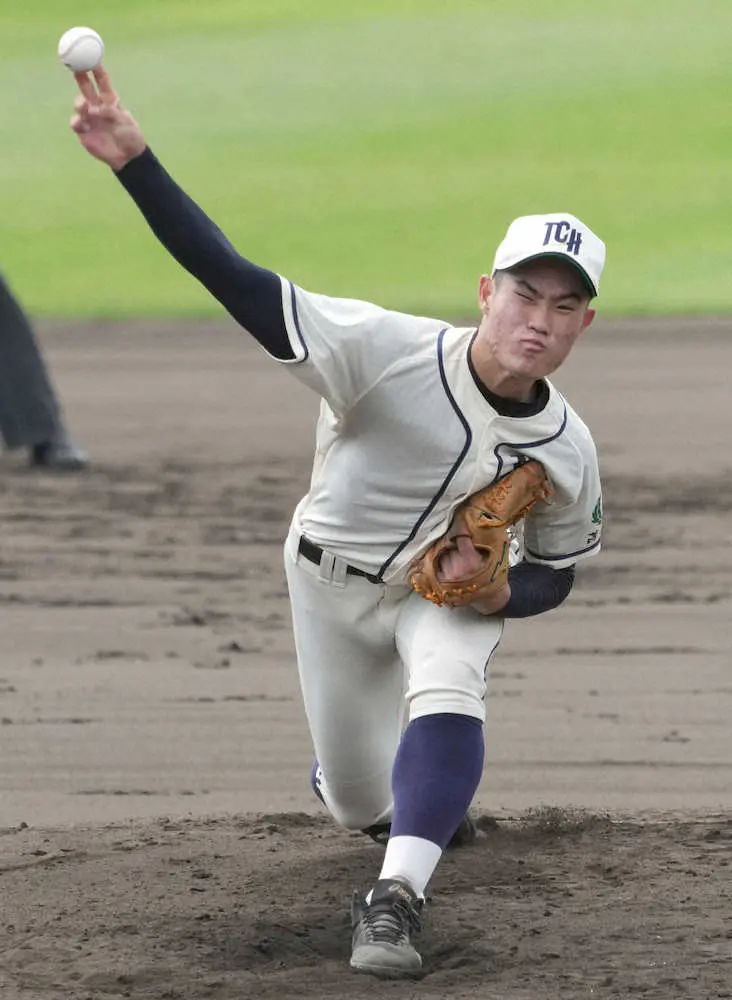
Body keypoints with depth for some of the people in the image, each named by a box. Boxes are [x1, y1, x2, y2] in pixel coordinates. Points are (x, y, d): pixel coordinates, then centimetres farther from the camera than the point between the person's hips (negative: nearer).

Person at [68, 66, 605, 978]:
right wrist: (134, 162, -52)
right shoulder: (387, 352, -31)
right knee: (359, 805, 10)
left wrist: (498, 592, -27)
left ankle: (395, 901, -39)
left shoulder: (567, 451, -19)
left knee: (448, 689, -34)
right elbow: (237, 282, -40)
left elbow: (554, 576, 0)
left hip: (453, 591, 1)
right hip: (333, 584, -1)